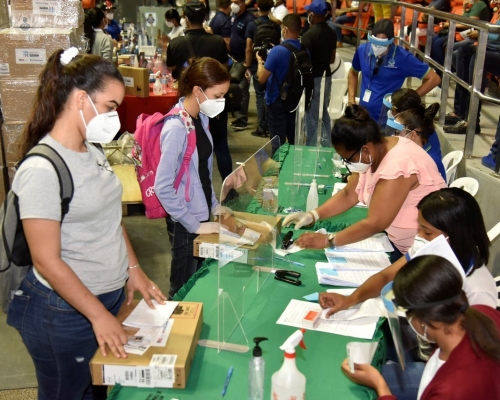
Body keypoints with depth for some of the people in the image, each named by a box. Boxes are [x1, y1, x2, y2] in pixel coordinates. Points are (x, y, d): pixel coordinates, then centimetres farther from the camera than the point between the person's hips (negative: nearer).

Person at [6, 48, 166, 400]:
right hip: (64, 312, -7)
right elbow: (47, 261, -20)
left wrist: (133, 270, 9)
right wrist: (99, 315, -16)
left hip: (111, 295, 7)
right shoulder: (41, 169, -21)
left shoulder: (94, 153, 4)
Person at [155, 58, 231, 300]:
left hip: (202, 214, 8)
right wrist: (194, 225, -19)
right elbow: (163, 188, -25)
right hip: (184, 224, -8)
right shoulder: (176, 128, -24)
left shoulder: (201, 116, 3)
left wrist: (214, 205, 12)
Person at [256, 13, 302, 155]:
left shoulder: (277, 51, -21)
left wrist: (260, 61, 3)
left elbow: (262, 78, -16)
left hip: (277, 101, -5)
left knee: (278, 143, 3)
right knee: (294, 140, 17)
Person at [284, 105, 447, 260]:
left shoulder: (398, 166, -29)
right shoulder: (371, 153, -2)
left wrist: (328, 240, -22)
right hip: (401, 244, 8)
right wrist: (312, 215, -6)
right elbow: (349, 195, 6)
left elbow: (374, 224, -28)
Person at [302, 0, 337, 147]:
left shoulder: (308, 35, -18)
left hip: (313, 78, -7)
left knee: (312, 118, 0)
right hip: (327, 76, 7)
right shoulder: (332, 33, 5)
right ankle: (327, 148, 25)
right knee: (324, 114, 18)